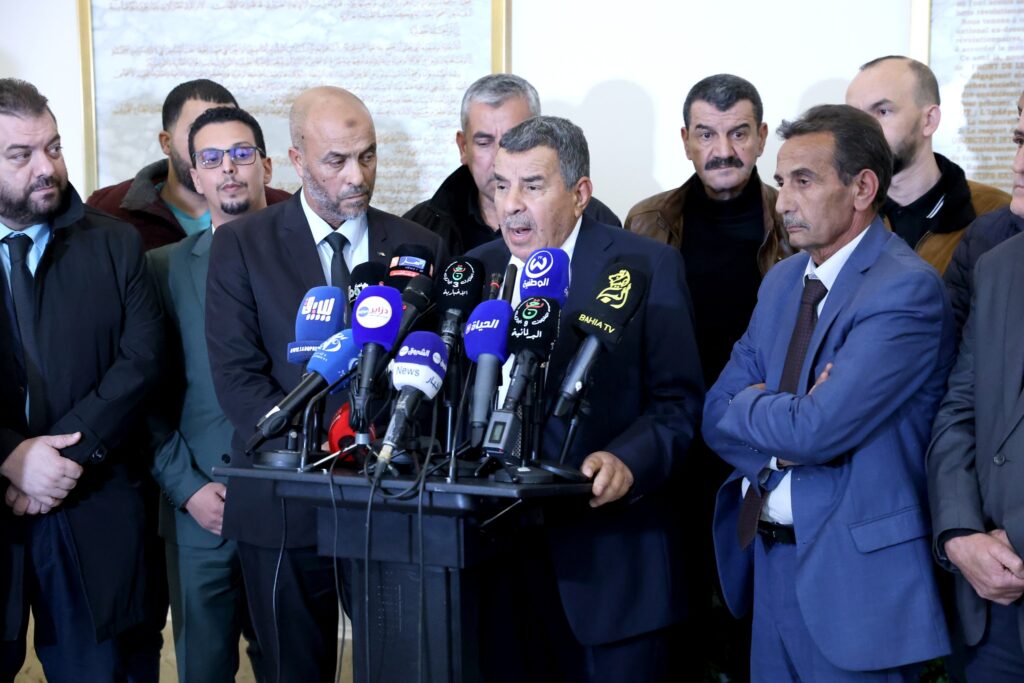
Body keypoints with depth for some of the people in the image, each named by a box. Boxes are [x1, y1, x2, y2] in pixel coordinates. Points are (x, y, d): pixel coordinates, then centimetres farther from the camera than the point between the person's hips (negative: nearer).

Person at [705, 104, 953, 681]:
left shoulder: (907, 290, -16)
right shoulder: (782, 281, 10)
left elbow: (815, 431, -24)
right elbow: (718, 413, 5)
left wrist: (747, 406, -5)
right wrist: (783, 423, -15)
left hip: (856, 574, -7)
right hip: (772, 562, 7)